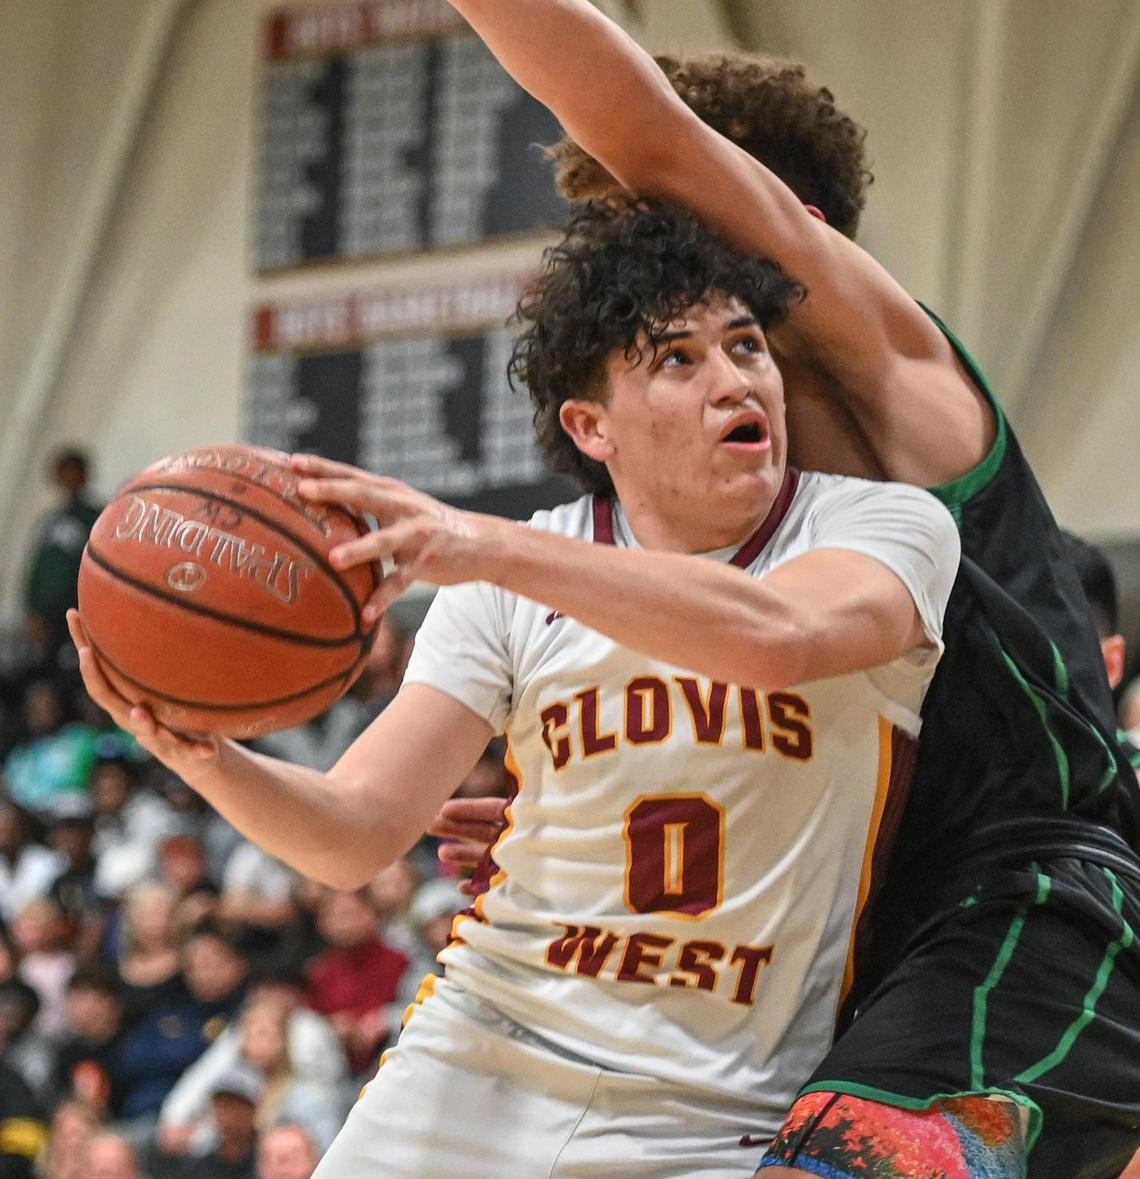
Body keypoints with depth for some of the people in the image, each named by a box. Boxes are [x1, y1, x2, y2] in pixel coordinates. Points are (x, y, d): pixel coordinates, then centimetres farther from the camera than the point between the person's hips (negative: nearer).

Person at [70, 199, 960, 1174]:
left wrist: (491, 546, -34)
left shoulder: (888, 525, -5)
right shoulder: (521, 580, 3)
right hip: (476, 1078, 3)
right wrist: (202, 758, -22)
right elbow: (354, 834, -1)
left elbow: (781, 637, -28)